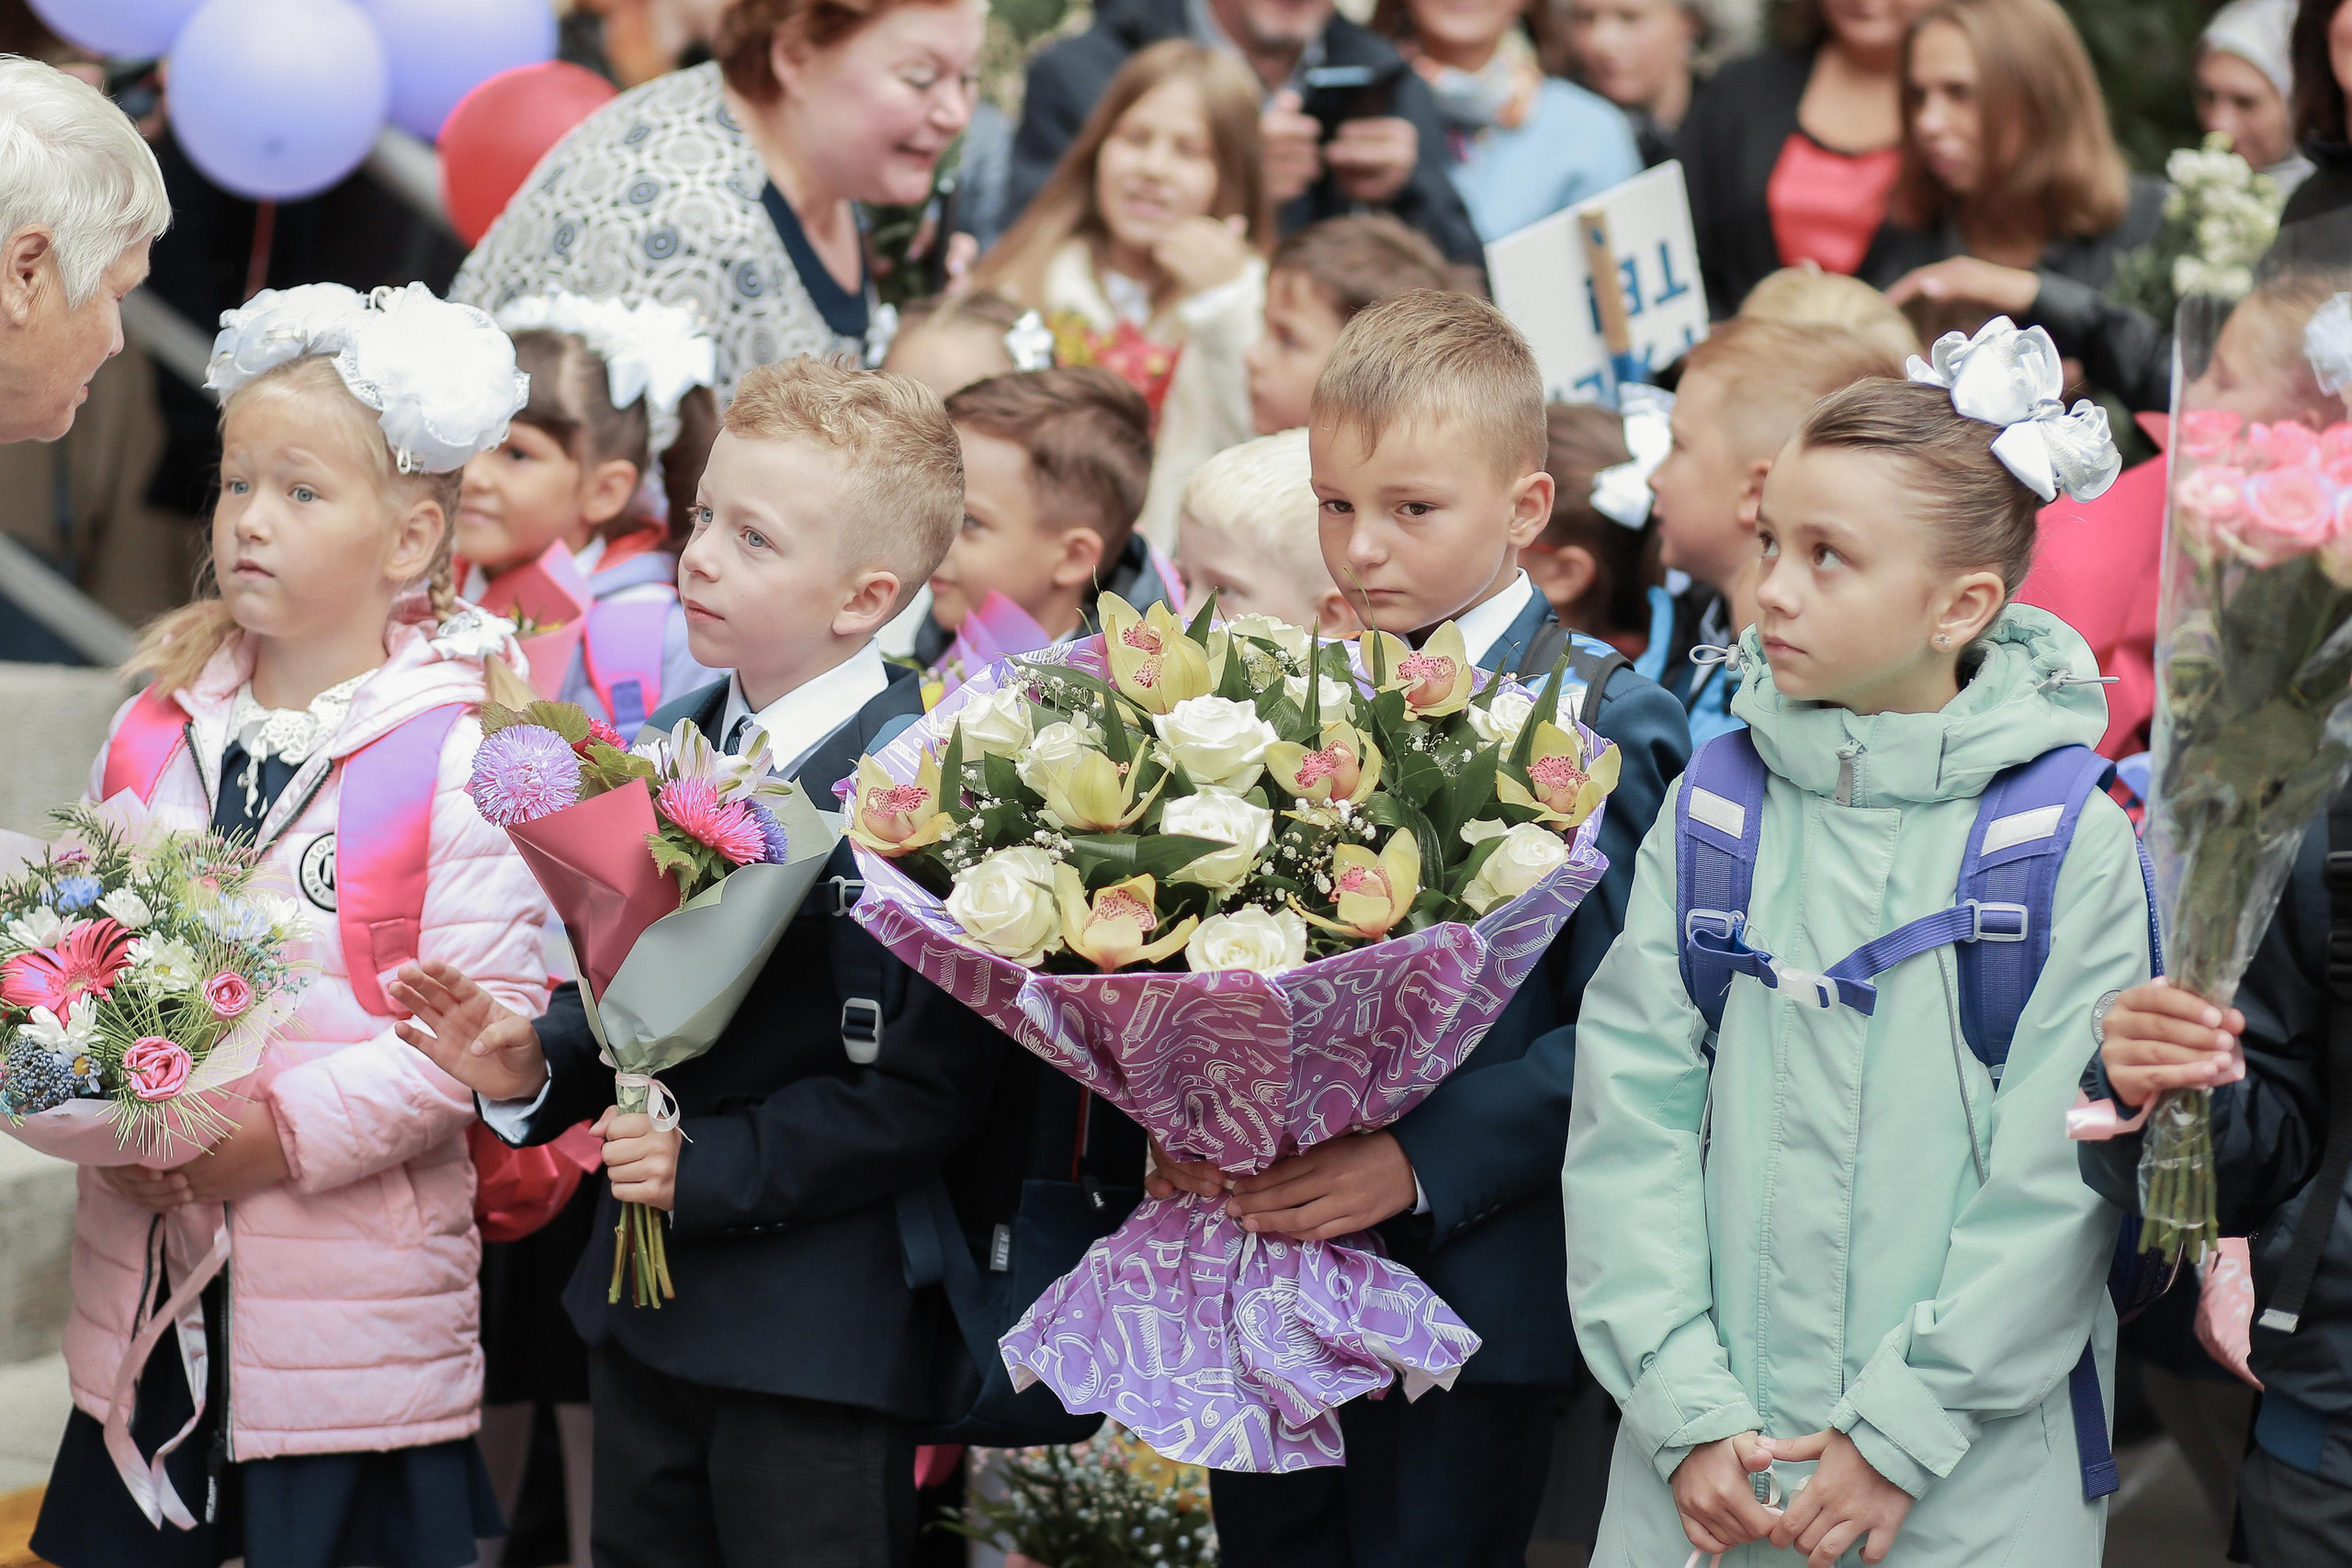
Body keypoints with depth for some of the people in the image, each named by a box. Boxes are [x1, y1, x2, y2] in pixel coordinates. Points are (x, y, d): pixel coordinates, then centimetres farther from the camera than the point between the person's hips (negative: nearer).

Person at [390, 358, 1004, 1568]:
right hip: (645, 1311, 8)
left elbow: (929, 1086, -22)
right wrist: (534, 1063, -3)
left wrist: (713, 1164, -23)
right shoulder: (668, 743, 8)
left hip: (819, 1338, -8)